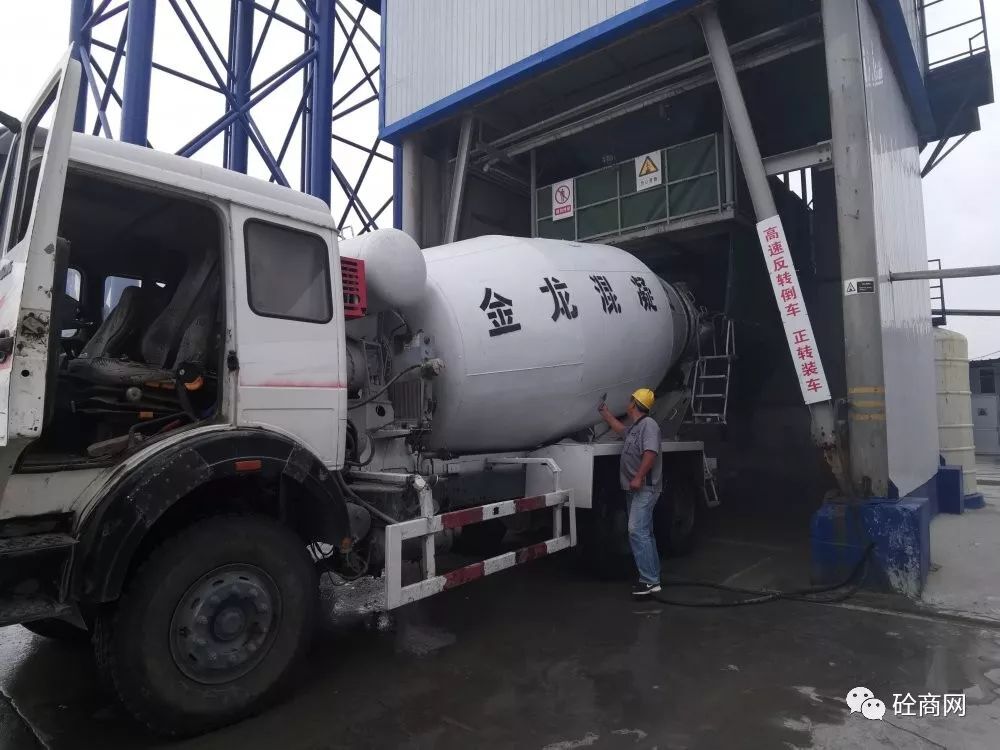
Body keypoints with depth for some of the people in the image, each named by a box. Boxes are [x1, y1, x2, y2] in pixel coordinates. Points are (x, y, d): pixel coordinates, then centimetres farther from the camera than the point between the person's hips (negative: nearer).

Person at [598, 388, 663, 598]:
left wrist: (638, 477, -28)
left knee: (637, 531, -17)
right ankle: (652, 577, 17)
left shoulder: (648, 424, -12)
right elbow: (620, 428, 41)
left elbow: (651, 453, -24)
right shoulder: (633, 427, 18)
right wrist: (605, 413, 48)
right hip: (634, 489, 10)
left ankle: (649, 581, -16)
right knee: (644, 533, 11)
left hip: (645, 488, -10)